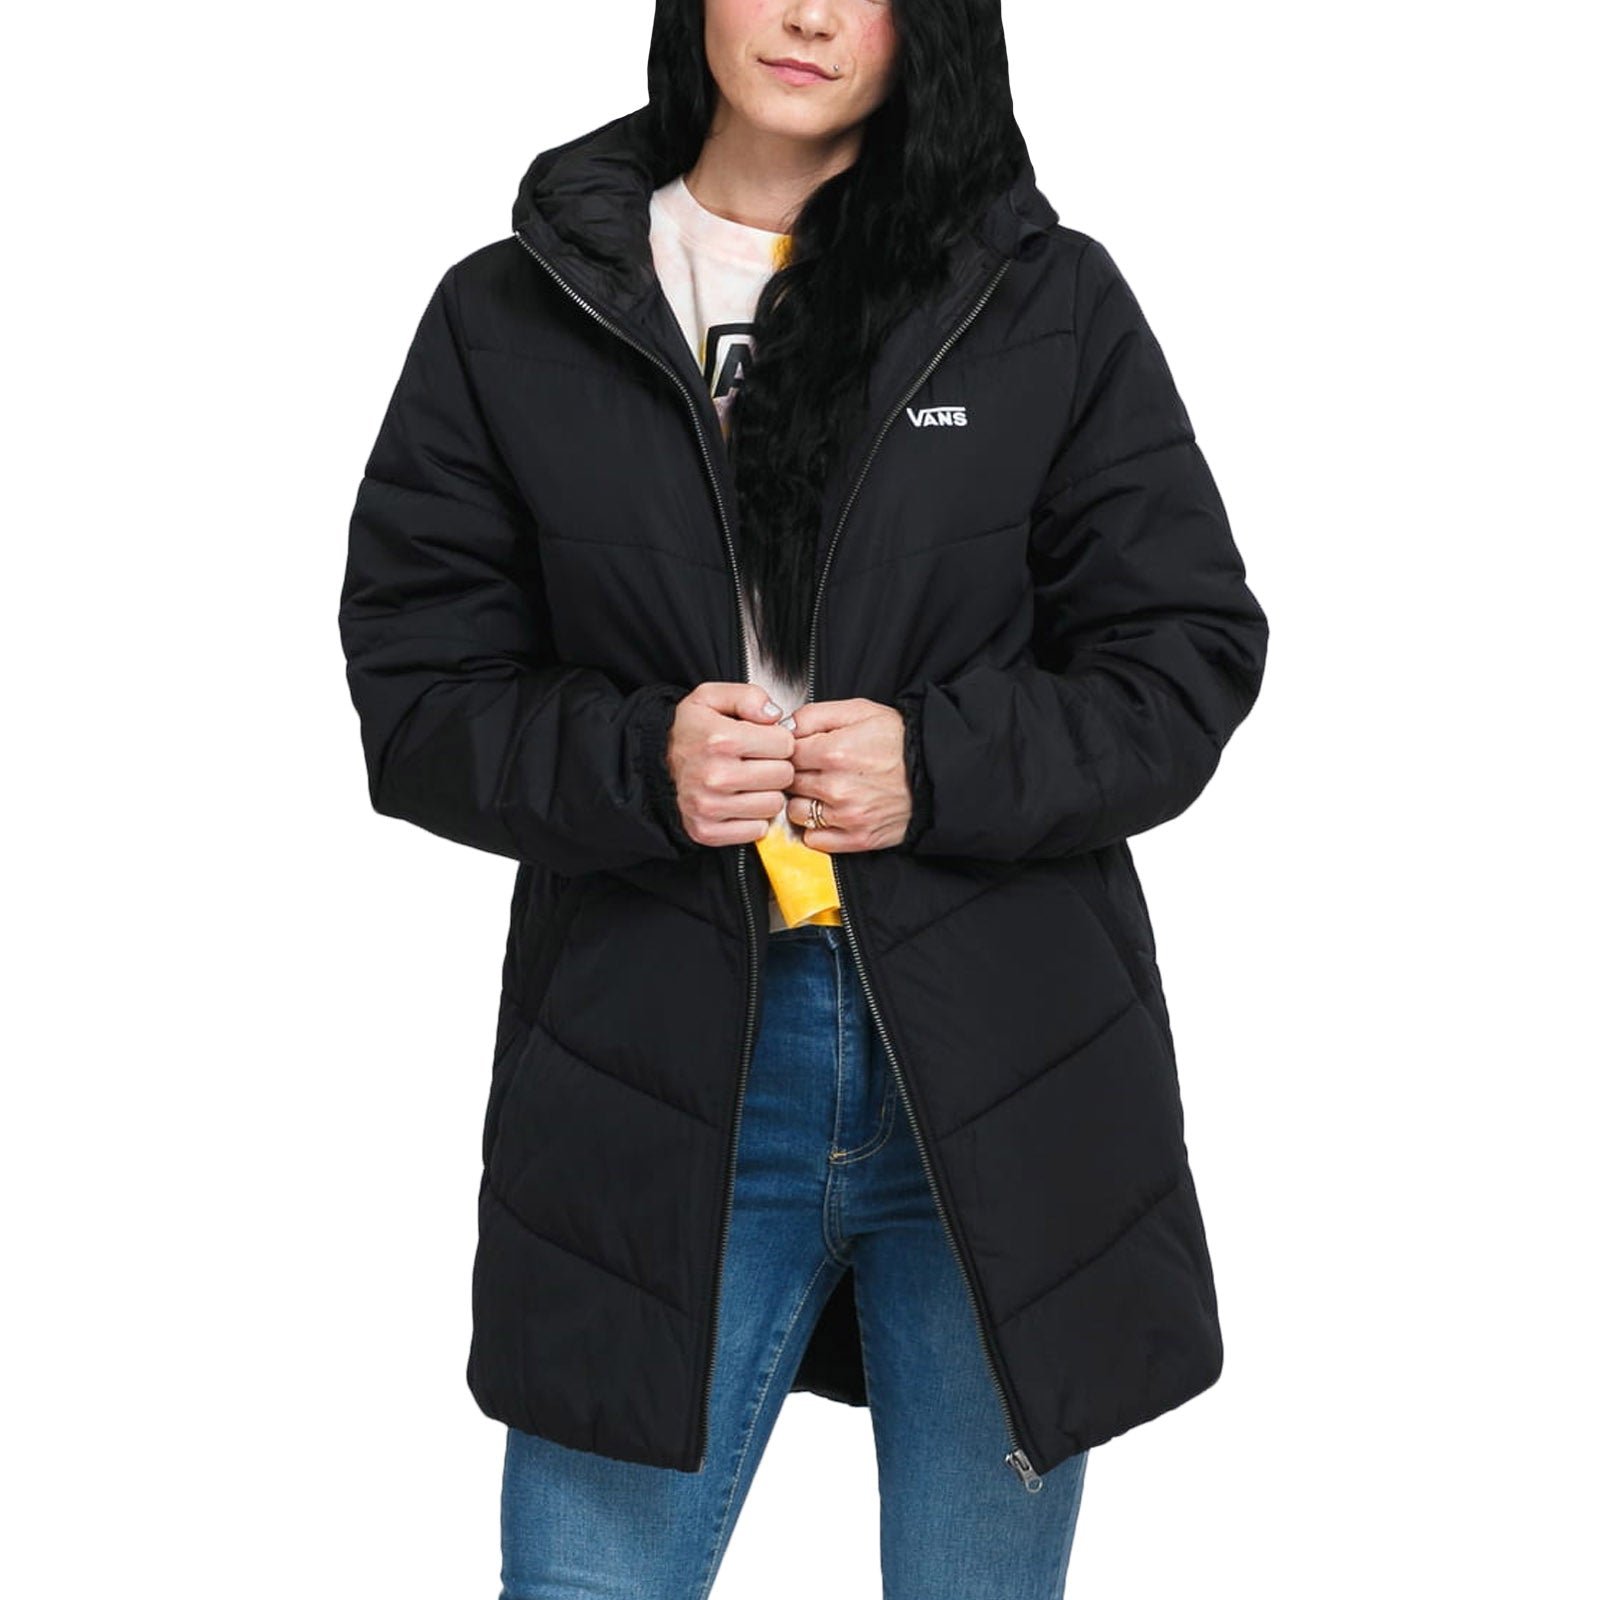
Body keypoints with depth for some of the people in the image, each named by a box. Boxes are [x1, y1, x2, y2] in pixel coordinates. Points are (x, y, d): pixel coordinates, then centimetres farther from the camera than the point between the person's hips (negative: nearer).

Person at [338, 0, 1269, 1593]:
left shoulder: (1050, 304, 4)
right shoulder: (510, 320, 5)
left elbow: (1188, 659, 4)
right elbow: (415, 695, 4)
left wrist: (945, 767, -13)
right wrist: (635, 764, -15)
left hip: (1000, 1084, 1)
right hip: (650, 1079, 0)